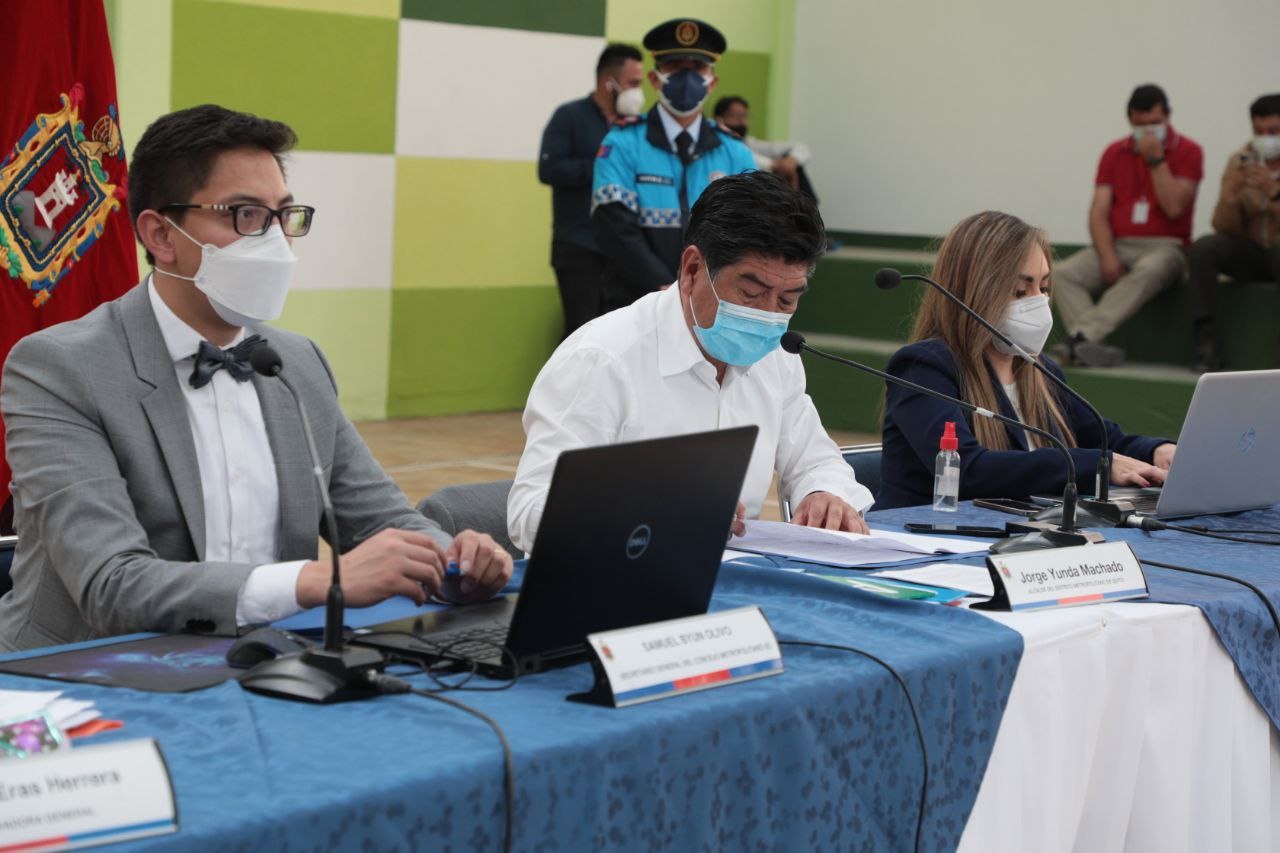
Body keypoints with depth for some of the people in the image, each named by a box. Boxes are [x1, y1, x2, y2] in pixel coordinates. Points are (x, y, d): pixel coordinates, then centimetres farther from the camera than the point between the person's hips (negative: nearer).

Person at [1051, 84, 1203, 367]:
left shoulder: (1187, 151, 1)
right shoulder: (1115, 153, 12)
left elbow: (1174, 208, -11)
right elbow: (1099, 212, 5)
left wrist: (1156, 159, -12)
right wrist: (1107, 257, -12)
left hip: (1165, 246, -4)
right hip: (1117, 245, 4)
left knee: (1147, 271, -41)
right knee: (1062, 275, -23)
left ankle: (1080, 337, -47)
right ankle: (1095, 345, -41)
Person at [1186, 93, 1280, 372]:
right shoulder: (1240, 160, 1)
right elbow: (1224, 228, -3)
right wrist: (1230, 195, -23)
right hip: (1251, 251, 4)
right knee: (1203, 247, -25)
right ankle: (1206, 342, -25)